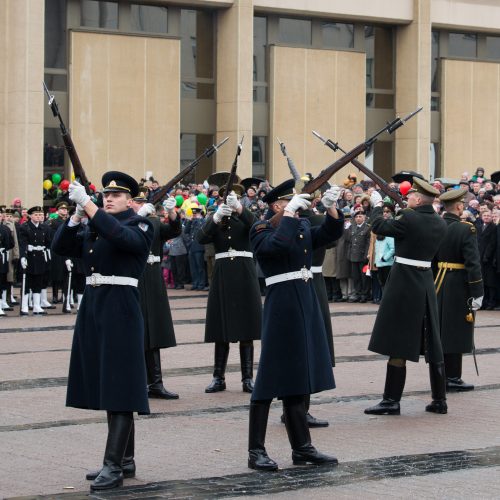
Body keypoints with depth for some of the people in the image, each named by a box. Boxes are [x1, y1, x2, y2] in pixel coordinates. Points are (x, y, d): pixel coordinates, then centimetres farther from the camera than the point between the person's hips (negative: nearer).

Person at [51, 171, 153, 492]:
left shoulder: (140, 226, -2)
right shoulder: (93, 228, 17)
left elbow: (120, 236, -24)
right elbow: (61, 247, 7)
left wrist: (87, 204, -26)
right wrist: (77, 215, -6)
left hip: (120, 310, -7)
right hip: (93, 308, 7)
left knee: (120, 388, -8)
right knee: (106, 387, 10)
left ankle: (114, 467, -10)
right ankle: (126, 459, 19)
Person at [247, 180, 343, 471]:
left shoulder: (304, 226, 15)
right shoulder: (263, 230, -6)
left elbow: (331, 234, 4)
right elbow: (277, 245, -26)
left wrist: (331, 207, -11)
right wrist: (291, 213, -21)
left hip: (307, 303, 7)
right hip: (282, 304, -7)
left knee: (299, 379, 12)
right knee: (271, 379, -5)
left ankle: (302, 447, 17)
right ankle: (256, 451, -1)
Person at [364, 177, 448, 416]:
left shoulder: (408, 219, -17)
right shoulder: (440, 223, 3)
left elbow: (378, 226, -6)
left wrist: (377, 205, 10)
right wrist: (401, 211, 20)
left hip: (403, 283, -7)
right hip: (426, 283, 7)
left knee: (397, 344, -2)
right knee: (432, 344, 10)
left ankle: (392, 400, 0)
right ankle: (439, 399, 14)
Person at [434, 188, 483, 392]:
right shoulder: (466, 229, -15)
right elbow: (473, 263, -18)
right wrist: (477, 293, -14)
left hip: (438, 284, 6)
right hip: (458, 286, -6)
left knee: (439, 331, 12)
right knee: (455, 333, 0)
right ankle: (453, 378, 3)